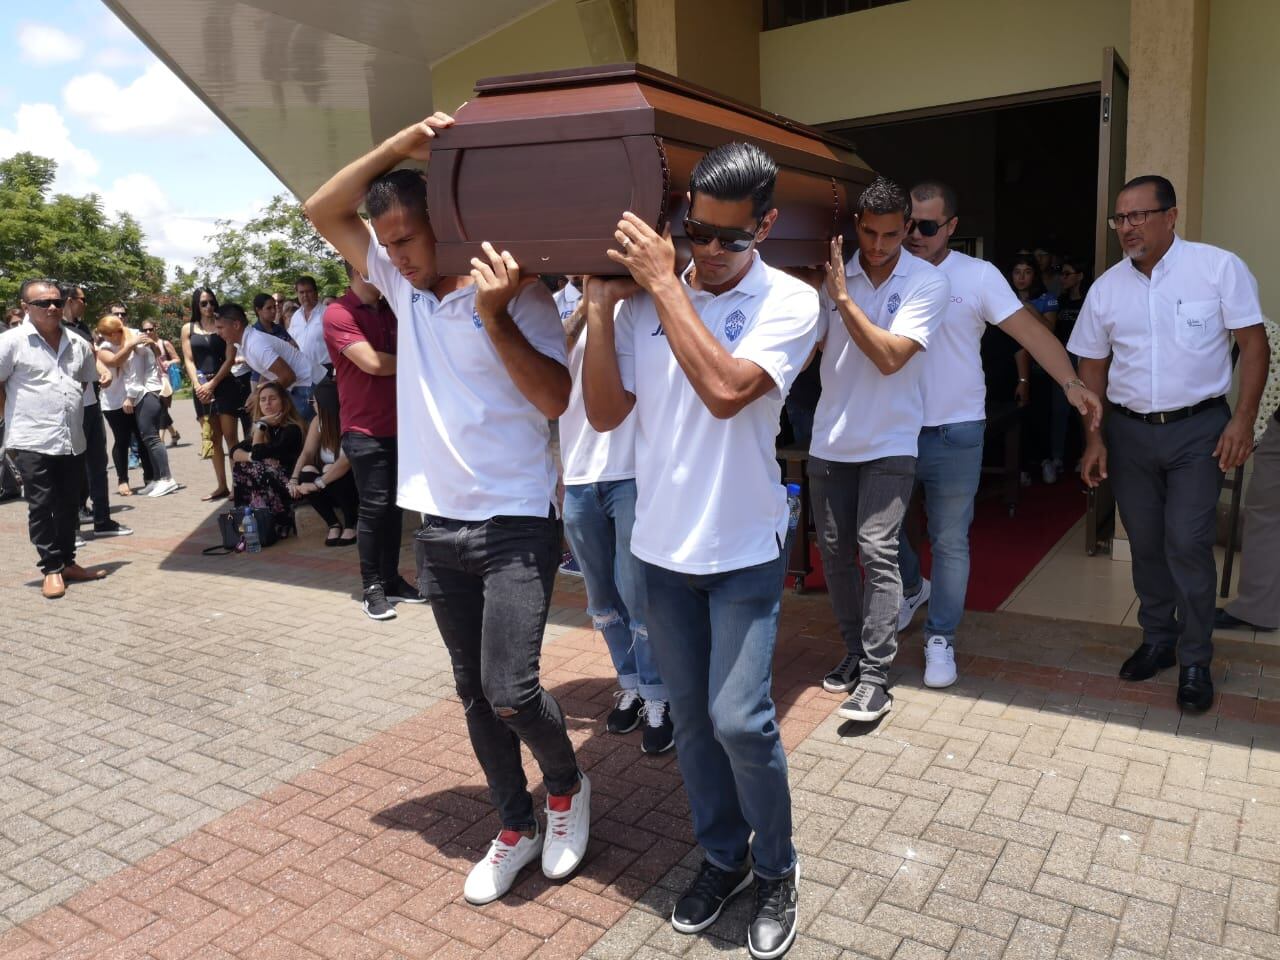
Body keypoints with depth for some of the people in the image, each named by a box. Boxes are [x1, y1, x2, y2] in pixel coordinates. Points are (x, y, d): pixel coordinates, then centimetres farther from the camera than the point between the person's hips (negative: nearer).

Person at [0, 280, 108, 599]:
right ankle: (52, 569, 9)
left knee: (69, 505, 12)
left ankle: (67, 562, 25)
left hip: (73, 440, 5)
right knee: (42, 507, 1)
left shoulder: (78, 344, 9)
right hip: (32, 442, -5)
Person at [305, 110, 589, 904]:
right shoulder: (403, 285, 9)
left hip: (515, 526, -6)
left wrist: (495, 315, -25)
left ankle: (567, 786, 19)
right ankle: (517, 826, 30)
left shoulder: (518, 295, -9)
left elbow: (555, 399, -16)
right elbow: (324, 210, 7)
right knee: (475, 694, 13)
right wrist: (401, 144, -4)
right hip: (438, 528, 6)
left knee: (511, 691, -12)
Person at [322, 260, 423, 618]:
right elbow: (372, 362, -19)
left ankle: (391, 579, 22)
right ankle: (371, 587, 10)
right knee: (374, 507, -3)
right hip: (365, 430, -7)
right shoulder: (339, 314, -10)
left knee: (394, 505, 11)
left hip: (397, 425, 7)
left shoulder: (389, 311, 14)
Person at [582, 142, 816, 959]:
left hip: (744, 548, -3)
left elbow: (725, 390, -26)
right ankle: (723, 856, 36)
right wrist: (601, 305, -10)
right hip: (663, 543, 4)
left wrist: (665, 282, -21)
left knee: (739, 720, -7)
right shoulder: (644, 300, -1)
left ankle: (778, 867, 21)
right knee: (691, 716, 14)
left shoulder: (789, 302, -10)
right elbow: (605, 413, -2)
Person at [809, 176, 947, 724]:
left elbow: (890, 357, -19)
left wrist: (842, 297, -20)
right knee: (834, 549, 10)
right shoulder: (832, 273, -1)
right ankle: (855, 650, 27)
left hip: (889, 442, -4)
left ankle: (875, 677, -5)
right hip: (830, 438, 4)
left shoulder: (927, 282, -8)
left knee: (877, 551, -11)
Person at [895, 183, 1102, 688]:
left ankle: (941, 638, 21)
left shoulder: (977, 276, -5)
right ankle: (912, 589, 45)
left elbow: (1030, 329, -10)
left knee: (950, 542, 6)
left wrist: (1071, 383, -23)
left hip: (954, 432, -2)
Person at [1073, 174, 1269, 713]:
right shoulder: (1107, 287, 5)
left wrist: (1243, 419, -12)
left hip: (1198, 428, -3)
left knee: (1188, 544, -7)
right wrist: (1094, 438, 4)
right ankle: (1158, 639, 28)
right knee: (1145, 543, 11)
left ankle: (1195, 662, 9)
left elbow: (1253, 343, -4)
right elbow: (1092, 367, 10)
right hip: (1129, 431, 4)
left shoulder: (1218, 268, -6)